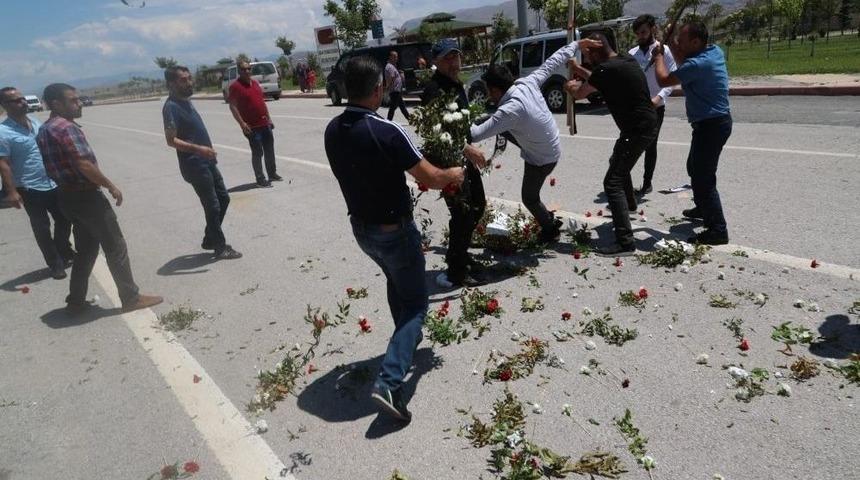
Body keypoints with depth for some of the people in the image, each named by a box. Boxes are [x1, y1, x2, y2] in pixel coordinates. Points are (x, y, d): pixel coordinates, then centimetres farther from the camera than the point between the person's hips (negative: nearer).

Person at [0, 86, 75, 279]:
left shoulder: (36, 122, 7)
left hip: (54, 184, 6)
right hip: (30, 189, -6)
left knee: (64, 220, 17)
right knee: (42, 229, 6)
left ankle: (64, 252, 38)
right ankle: (55, 264, 18)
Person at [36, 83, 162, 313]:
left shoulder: (44, 131, 13)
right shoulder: (67, 128, -18)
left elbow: (54, 167, 18)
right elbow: (84, 165, -25)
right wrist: (111, 186, -15)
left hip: (66, 195, 10)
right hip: (85, 195, -10)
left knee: (86, 248, 19)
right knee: (115, 247, -1)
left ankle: (76, 301, 23)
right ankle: (131, 298, 5)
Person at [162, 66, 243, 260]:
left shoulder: (186, 101, 12)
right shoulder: (171, 107, -17)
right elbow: (171, 140, -23)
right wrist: (198, 149, -33)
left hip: (207, 162, 10)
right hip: (194, 165, -10)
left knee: (224, 198, 15)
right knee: (212, 206, -3)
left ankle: (210, 240, 27)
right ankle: (221, 247, 10)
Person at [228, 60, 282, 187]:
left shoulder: (255, 83, 13)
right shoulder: (235, 86, -10)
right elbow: (232, 106, -14)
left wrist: (268, 118, 17)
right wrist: (242, 123, -21)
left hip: (264, 124, 7)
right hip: (252, 127, -7)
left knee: (270, 150, 15)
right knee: (257, 153, -2)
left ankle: (272, 174, 28)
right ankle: (260, 179, 6)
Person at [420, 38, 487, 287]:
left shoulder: (456, 84, 13)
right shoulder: (434, 89, -18)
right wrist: (467, 148, -32)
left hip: (464, 157, 10)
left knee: (478, 206, 19)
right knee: (462, 214, -7)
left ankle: (458, 255, 34)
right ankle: (455, 272, 5)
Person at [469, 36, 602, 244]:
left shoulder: (510, 110, -37)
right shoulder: (528, 83, -17)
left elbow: (476, 135, -36)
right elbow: (552, 62, -4)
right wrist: (577, 44, 9)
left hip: (541, 159, -8)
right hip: (549, 147, 8)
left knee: (529, 198, 15)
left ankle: (550, 230, 35)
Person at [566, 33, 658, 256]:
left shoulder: (607, 69, -21)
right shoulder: (624, 60, 7)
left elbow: (580, 94, -5)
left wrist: (570, 87, 16)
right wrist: (577, 68, 29)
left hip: (638, 129, -10)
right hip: (645, 124, 10)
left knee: (613, 182, -13)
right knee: (618, 163, 32)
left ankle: (625, 242, -18)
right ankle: (629, 204, 57)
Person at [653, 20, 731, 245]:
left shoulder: (698, 64, -24)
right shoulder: (714, 51, 5)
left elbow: (664, 80, -16)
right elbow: (685, 64, 22)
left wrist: (659, 55, 0)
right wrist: (671, 44, 11)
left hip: (711, 125, -10)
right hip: (714, 121, 10)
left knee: (703, 177, -10)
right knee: (695, 167, 26)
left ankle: (717, 230, -7)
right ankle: (703, 208, 45)